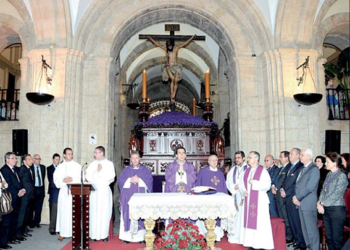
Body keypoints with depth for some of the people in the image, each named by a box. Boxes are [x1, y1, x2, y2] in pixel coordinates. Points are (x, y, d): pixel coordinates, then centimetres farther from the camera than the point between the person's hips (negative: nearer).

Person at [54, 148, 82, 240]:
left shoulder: (77, 166, 6)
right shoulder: (60, 167, 11)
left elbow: (81, 178, 1)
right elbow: (56, 179, 5)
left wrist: (72, 179, -14)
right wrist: (63, 180, -12)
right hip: (64, 191, 2)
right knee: (63, 212, 0)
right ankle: (63, 233, 7)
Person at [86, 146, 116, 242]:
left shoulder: (109, 164, 3)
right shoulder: (92, 164, 11)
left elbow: (111, 177, -8)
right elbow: (88, 177, 1)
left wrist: (100, 172, -5)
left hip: (105, 191, -2)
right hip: (94, 190, 2)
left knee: (105, 212, -1)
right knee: (94, 212, 0)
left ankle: (104, 234, 6)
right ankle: (94, 235, 7)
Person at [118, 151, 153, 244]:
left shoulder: (145, 170, 9)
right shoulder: (126, 170, 12)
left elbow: (150, 180, -2)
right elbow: (120, 181, 2)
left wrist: (139, 180, -12)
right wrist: (129, 180, -11)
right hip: (128, 197, 1)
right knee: (129, 215, -2)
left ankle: (141, 236, 0)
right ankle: (128, 236, 4)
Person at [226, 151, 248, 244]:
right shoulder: (232, 170, 16)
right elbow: (228, 182, 11)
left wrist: (240, 186, -14)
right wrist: (234, 187, -6)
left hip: (244, 197, -4)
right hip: (235, 197, 4)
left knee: (244, 216, -5)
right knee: (234, 216, 5)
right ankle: (234, 237, 14)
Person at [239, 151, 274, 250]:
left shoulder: (263, 171, -6)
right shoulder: (247, 170, 13)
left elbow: (267, 185, -14)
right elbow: (242, 183, 17)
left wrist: (254, 183, -16)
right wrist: (243, 191, -1)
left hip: (259, 200, -6)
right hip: (248, 200, 6)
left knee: (259, 222, -5)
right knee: (249, 221, 5)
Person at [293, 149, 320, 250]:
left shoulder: (314, 169, -11)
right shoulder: (303, 169, 16)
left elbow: (309, 187, -18)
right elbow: (298, 185, 16)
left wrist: (297, 198, -12)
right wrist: (295, 197, 1)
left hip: (309, 204, -8)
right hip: (301, 203, 8)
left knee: (311, 228, -2)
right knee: (304, 228, 14)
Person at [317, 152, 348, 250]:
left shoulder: (342, 176, -10)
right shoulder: (329, 175, 12)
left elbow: (336, 195, -15)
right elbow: (323, 190, 13)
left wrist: (322, 204, -12)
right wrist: (319, 203, -2)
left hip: (337, 210, -7)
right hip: (326, 209, 7)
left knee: (337, 238, 0)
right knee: (328, 236, 13)